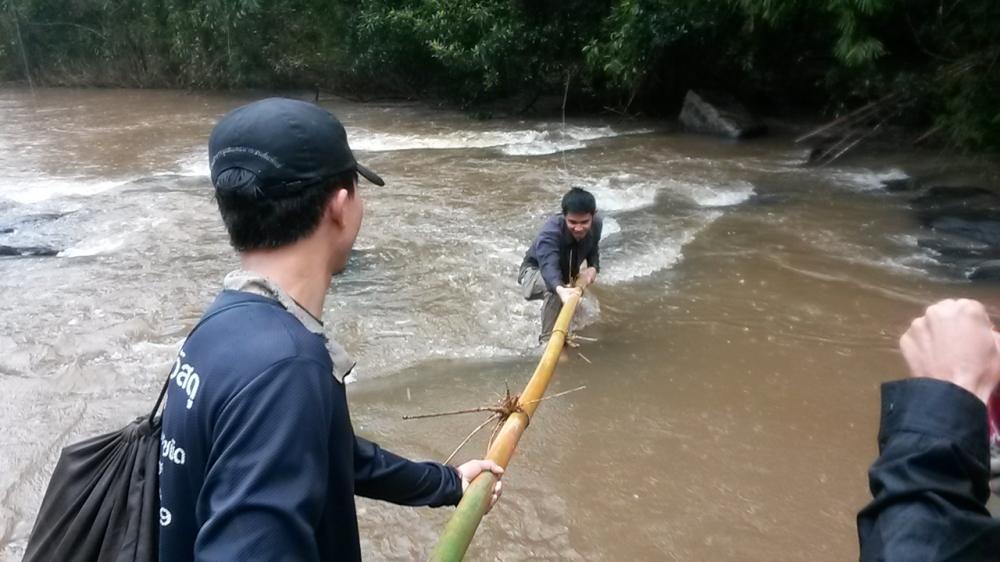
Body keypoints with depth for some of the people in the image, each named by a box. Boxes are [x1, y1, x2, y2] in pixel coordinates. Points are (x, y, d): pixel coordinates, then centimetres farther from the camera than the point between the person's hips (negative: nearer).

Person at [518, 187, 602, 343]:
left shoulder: (596, 224, -22)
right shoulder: (550, 233, -42)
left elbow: (593, 249, 0)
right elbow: (548, 266, -59)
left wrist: (594, 267, -22)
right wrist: (560, 289, -80)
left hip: (566, 273, 7)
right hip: (535, 271, -6)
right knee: (554, 291, -40)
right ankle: (548, 340, -25)